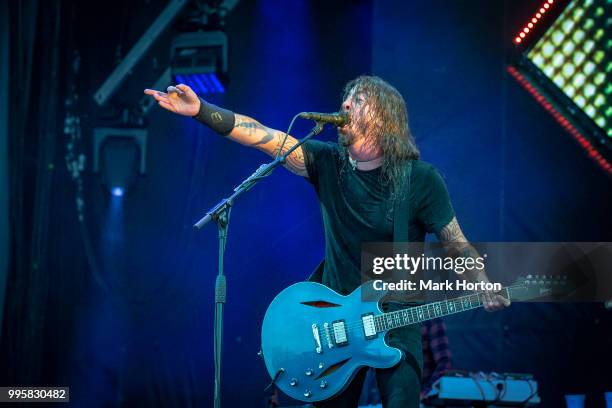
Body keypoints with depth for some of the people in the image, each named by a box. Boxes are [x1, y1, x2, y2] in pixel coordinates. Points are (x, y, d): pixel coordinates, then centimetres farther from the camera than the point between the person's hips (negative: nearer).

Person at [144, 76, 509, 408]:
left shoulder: (421, 179, -8)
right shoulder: (329, 164, -2)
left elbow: (459, 247, -4)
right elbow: (266, 137, -14)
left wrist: (486, 288, -24)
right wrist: (201, 110, -25)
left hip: (397, 321, -3)